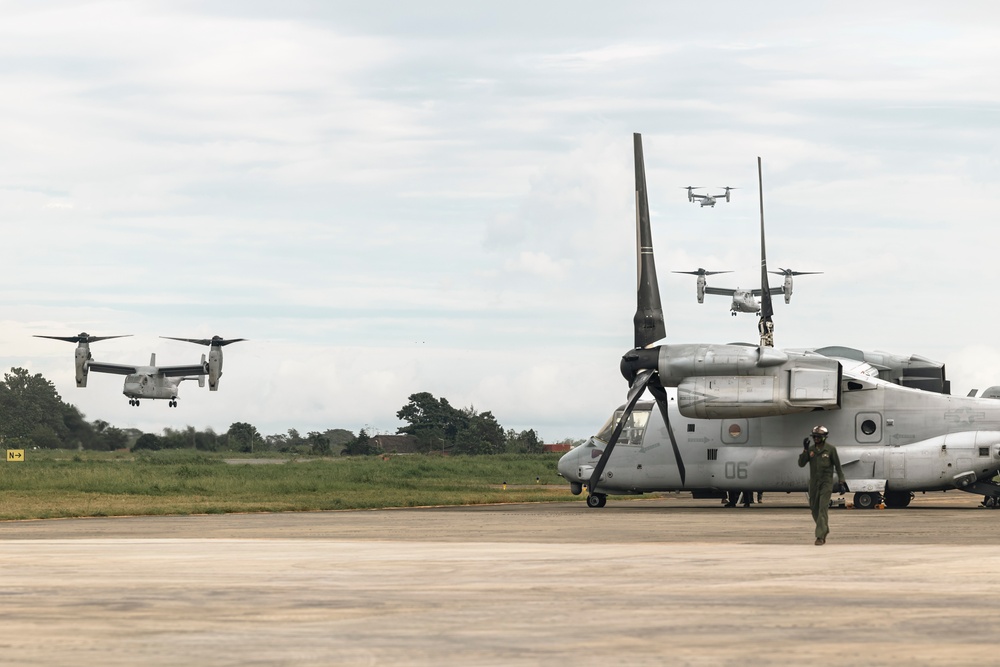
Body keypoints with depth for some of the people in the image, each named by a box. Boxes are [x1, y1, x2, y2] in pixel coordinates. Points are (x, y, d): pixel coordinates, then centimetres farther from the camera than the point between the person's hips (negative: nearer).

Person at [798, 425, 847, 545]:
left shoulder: (830, 449, -6)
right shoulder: (810, 449, 5)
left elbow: (838, 466, -2)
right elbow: (801, 464, 0)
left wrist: (841, 482, -6)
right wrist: (805, 450, -12)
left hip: (826, 482, -5)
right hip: (814, 482, 5)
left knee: (823, 508, -13)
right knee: (814, 508, 10)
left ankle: (820, 536, -16)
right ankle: (825, 529, 34)